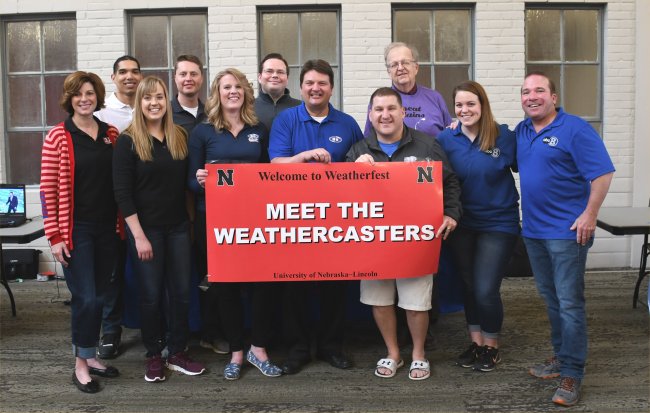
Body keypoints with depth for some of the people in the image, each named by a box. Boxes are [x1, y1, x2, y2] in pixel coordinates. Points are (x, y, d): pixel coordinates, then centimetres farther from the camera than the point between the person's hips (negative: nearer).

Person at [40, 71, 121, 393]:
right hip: (75, 230, -4)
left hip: (107, 229, 5)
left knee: (99, 297, 12)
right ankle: (80, 365, 14)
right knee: (85, 298, -3)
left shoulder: (111, 134, 7)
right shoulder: (58, 136, -6)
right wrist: (54, 237, -11)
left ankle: (90, 356, 27)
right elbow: (48, 189, -7)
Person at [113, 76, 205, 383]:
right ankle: (154, 357, 20)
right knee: (151, 295, 5)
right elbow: (122, 192, -11)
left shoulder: (180, 136, 7)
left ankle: (178, 354, 22)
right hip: (146, 228, -4)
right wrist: (138, 235, -15)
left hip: (178, 226, 4)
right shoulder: (128, 141, -6)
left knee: (181, 291, 7)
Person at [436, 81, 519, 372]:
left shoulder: (504, 137, -7)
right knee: (468, 285, 13)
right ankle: (475, 341, 33)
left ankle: (491, 345, 21)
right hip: (461, 223, 3)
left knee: (486, 290, -5)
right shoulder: (445, 139, -3)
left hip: (498, 223, -3)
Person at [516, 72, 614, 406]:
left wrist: (590, 215, -19)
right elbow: (514, 164, 24)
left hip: (566, 231, -7)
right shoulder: (521, 131, 9)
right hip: (533, 229, 7)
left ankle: (572, 374, 5)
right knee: (550, 299, 17)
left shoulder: (575, 129, -12)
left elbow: (602, 172, -15)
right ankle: (560, 357, 31)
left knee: (569, 302, -3)